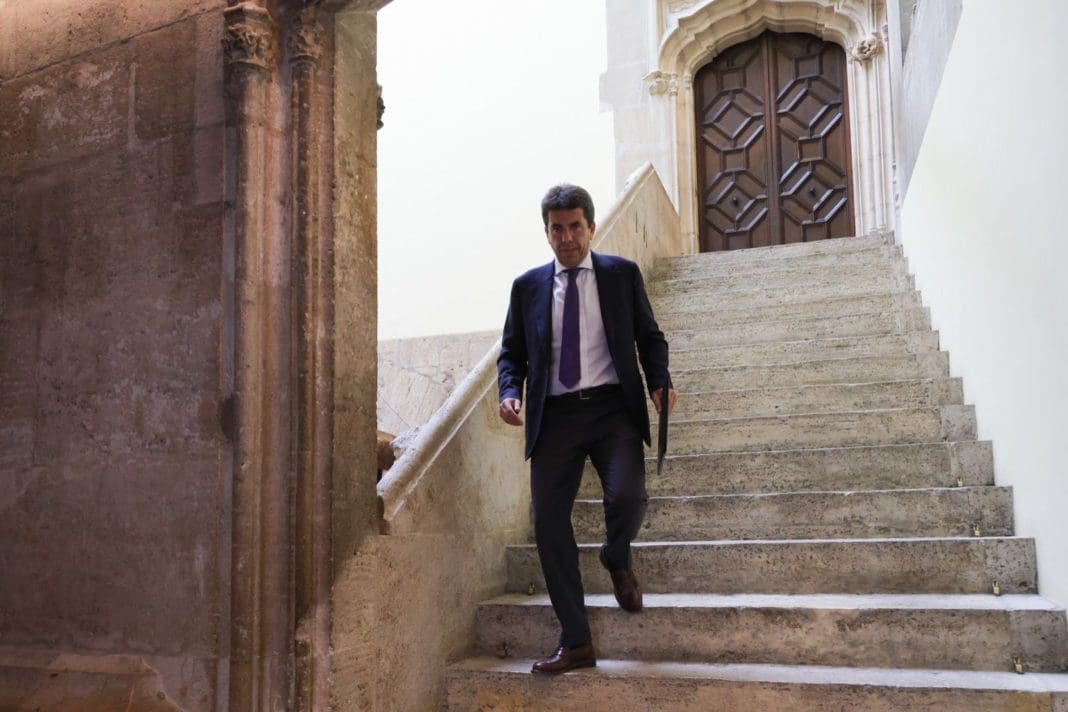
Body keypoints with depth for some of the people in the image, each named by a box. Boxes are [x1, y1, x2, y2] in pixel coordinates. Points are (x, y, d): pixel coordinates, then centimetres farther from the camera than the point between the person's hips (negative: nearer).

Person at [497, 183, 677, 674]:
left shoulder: (622, 274, 9)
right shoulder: (528, 286, 12)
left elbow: (650, 337, 11)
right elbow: (512, 352, 15)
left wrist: (659, 382, -7)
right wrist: (510, 392, -5)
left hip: (612, 407, -2)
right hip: (555, 415, 2)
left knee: (627, 496, -24)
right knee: (548, 521, -3)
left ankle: (617, 562, 15)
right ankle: (575, 642, 10)